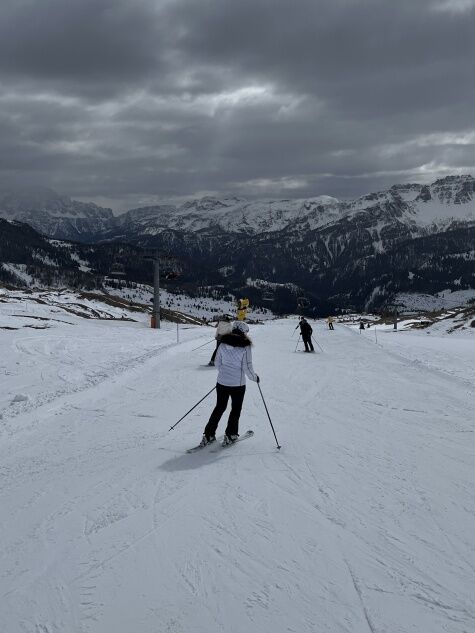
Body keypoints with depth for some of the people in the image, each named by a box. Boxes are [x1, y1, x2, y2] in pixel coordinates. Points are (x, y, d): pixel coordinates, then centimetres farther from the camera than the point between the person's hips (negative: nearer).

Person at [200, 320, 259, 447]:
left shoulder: (223, 343, -1)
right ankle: (230, 435, 18)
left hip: (222, 382, 4)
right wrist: (254, 377, 6)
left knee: (219, 407, 18)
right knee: (236, 409, 15)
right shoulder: (245, 346, -14)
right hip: (238, 384, -4)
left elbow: (217, 362, 7)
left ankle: (209, 435, 17)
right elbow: (247, 367, -12)